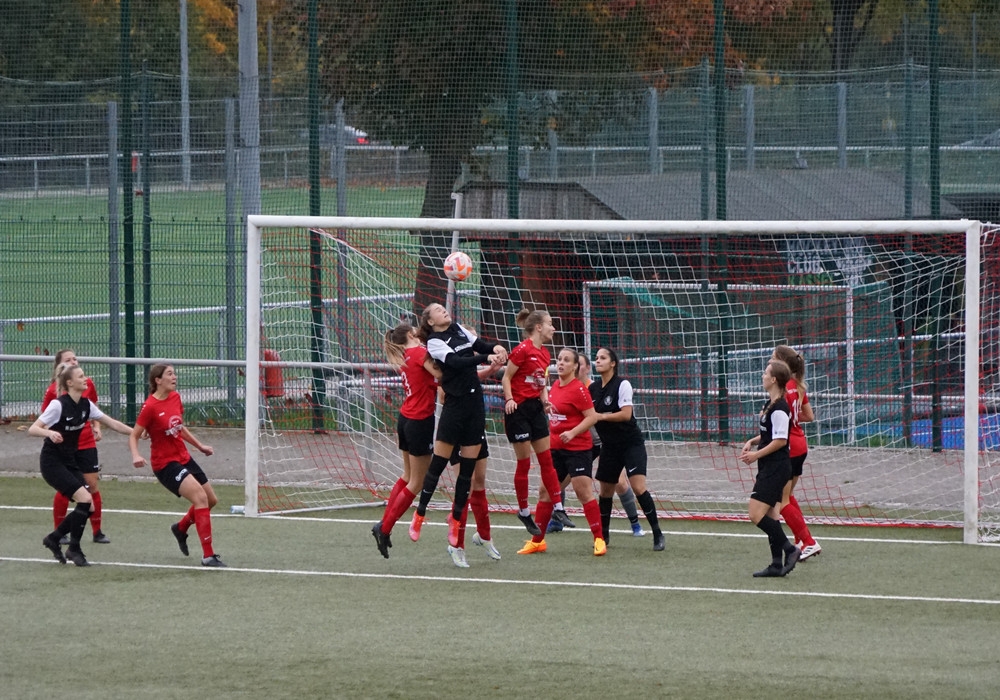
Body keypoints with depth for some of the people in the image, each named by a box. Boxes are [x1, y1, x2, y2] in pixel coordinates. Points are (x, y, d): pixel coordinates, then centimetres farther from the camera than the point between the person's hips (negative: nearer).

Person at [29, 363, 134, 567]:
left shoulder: (86, 405, 2)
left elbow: (112, 423, 10)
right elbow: (32, 429, -21)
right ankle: (74, 549, -6)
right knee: (85, 499, -20)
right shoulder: (58, 405, -18)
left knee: (88, 508, -1)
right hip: (52, 463, -8)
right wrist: (50, 433, -40)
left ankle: (53, 538, 18)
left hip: (70, 462, 8)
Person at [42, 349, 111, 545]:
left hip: (86, 444, 3)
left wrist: (97, 427, 0)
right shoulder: (53, 390, -8)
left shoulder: (88, 384, 2)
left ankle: (97, 532, 10)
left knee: (93, 485, 1)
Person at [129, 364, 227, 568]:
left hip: (184, 458, 8)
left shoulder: (175, 398, 4)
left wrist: (199, 445, 21)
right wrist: (136, 456, -30)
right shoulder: (150, 406, -17)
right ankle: (208, 556, -21)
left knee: (211, 500, 15)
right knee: (200, 497, -23)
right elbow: (133, 436, -13)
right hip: (165, 464, -8)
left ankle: (181, 528, 43)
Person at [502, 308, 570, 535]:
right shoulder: (523, 350, -12)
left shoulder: (544, 354, 12)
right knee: (524, 463, -1)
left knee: (547, 461, 6)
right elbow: (507, 377, -10)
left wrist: (545, 399, 1)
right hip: (518, 408, -8)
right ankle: (524, 512, 9)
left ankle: (557, 508, 9)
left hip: (535, 408, 8)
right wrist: (509, 400, -21)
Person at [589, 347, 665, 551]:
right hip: (609, 446, 6)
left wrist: (601, 416, -18)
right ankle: (603, 536, 23)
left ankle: (658, 535, -12)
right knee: (605, 491, 9)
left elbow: (626, 414, -19)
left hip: (631, 443, -6)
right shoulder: (593, 389, 7)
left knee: (638, 488, -17)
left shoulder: (622, 385, -11)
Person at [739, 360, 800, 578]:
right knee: (769, 515, 11)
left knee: (756, 514, -13)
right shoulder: (770, 405, 13)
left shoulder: (779, 408, -18)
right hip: (769, 469, 11)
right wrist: (752, 442, 9)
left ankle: (789, 549, -9)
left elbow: (780, 440, -21)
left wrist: (756, 454, -15)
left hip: (776, 468, -11)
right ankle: (777, 564, 13)